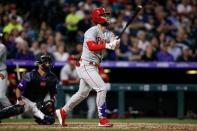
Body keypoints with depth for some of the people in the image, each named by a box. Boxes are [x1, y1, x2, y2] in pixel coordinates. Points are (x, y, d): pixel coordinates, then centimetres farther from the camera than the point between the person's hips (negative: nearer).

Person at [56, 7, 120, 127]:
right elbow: (91, 46, -29)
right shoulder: (92, 31, -14)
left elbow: (114, 44, -8)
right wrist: (106, 46, -39)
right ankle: (102, 119, -12)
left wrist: (116, 43, -30)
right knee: (102, 88, -17)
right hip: (86, 66, -9)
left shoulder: (108, 34, 10)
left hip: (93, 67, 9)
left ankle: (63, 111, 33)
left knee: (83, 93, 18)